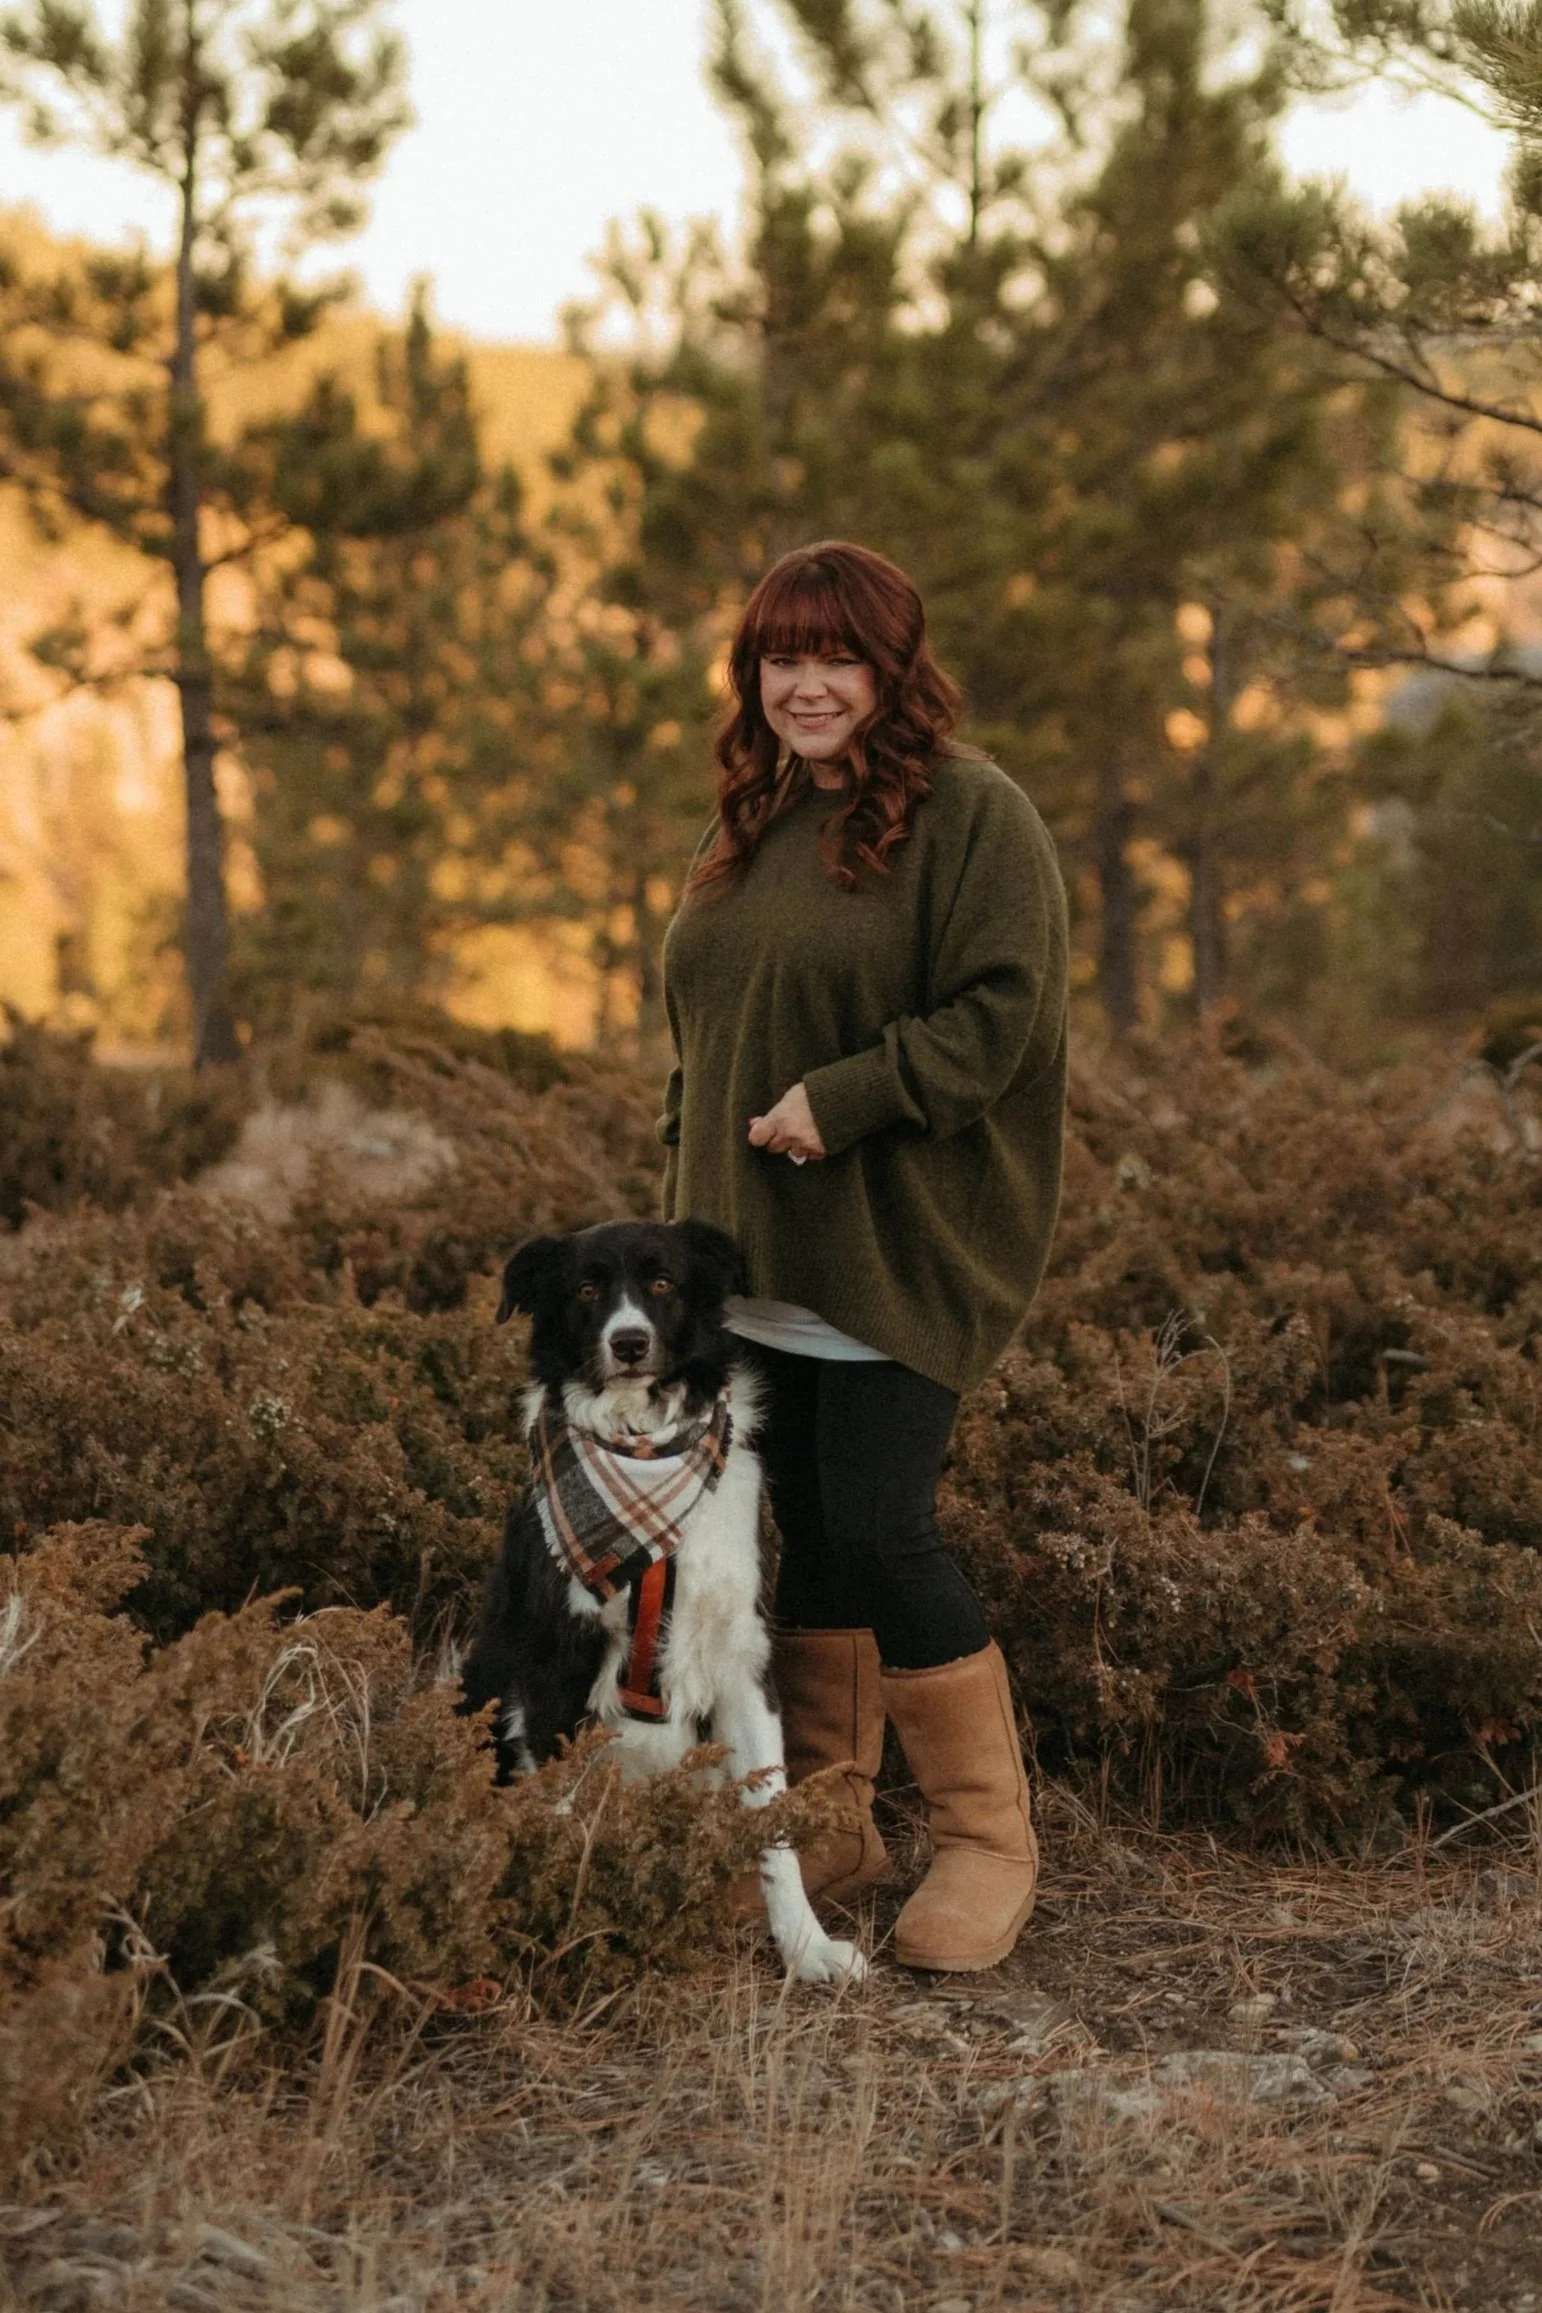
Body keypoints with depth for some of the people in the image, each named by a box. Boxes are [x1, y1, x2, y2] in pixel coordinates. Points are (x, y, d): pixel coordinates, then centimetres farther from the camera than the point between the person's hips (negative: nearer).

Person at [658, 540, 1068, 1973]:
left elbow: (996, 1014, -15)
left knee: (879, 1531, -10)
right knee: (808, 1537, 10)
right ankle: (828, 1827, 21)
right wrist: (687, 1193, 14)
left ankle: (988, 1840, 6)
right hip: (755, 1254, 7)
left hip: (898, 1251, -7)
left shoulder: (973, 818, -6)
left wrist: (840, 1101, -20)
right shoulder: (748, 831, 17)